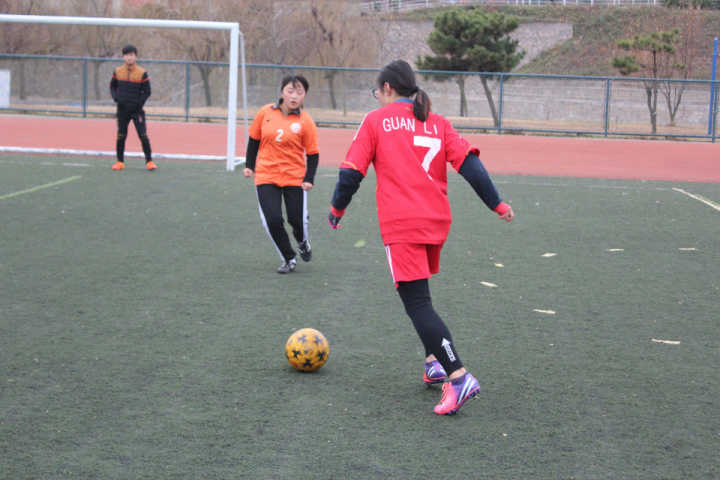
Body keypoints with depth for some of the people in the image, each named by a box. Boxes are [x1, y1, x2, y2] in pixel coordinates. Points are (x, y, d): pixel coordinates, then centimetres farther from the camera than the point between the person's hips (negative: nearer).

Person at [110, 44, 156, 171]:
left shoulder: (142, 73, -5)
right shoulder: (118, 71, 3)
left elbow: (147, 91, 0)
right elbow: (112, 86, 15)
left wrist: (139, 103, -9)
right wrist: (115, 97, -2)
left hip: (137, 109, -3)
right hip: (122, 109, 3)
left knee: (143, 135, -8)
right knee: (121, 136, 7)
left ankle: (149, 161, -1)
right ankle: (120, 161, 17)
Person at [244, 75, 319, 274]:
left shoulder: (306, 122, -7)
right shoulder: (266, 113, -2)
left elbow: (313, 154, -3)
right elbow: (254, 139, 12)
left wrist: (309, 179, -13)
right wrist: (249, 165, 8)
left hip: (294, 178, -1)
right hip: (266, 177, 2)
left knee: (297, 220, 0)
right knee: (272, 220, -8)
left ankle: (303, 242, 38)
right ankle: (289, 259, 14)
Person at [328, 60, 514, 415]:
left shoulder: (376, 121, 4)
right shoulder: (437, 123, 15)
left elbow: (352, 172, 2)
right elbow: (469, 163, 5)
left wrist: (337, 208, 16)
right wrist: (497, 204, 6)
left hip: (401, 226, -6)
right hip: (437, 223, 6)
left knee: (417, 303, -7)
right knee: (420, 295, 24)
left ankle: (458, 376, -19)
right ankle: (434, 362, 17)